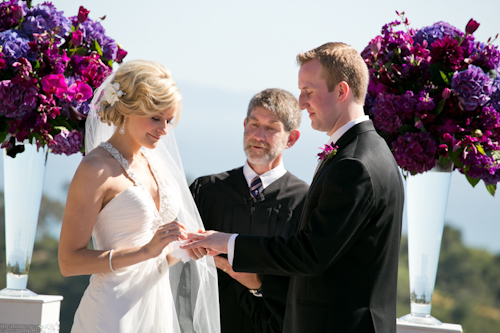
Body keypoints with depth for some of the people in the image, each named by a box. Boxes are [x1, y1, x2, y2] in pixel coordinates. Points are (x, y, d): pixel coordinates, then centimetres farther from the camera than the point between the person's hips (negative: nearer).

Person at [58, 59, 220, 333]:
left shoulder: (153, 161, 11)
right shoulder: (96, 169, -11)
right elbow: (69, 261, -16)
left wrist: (185, 249, -2)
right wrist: (146, 250, -21)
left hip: (158, 307, 7)